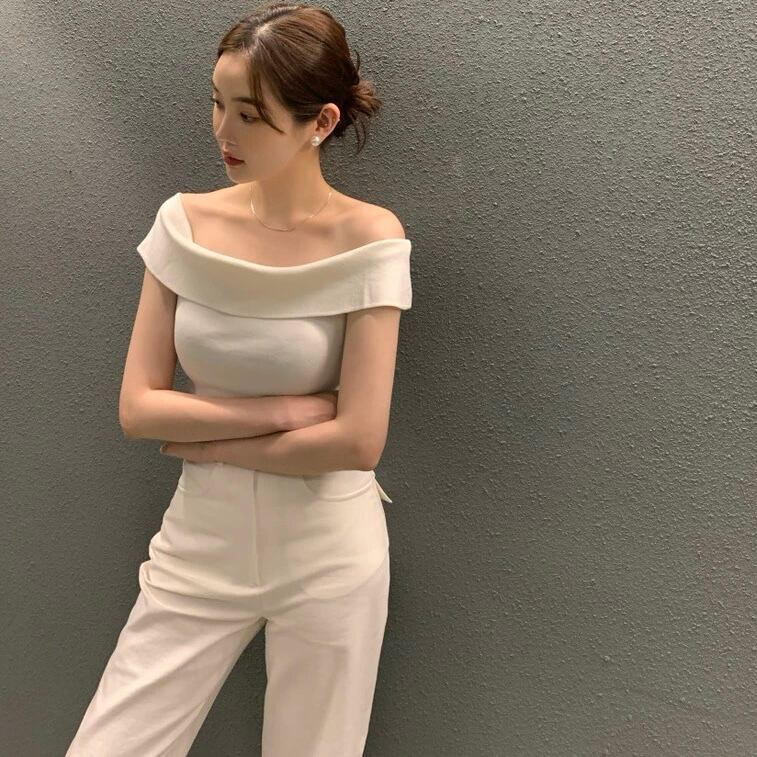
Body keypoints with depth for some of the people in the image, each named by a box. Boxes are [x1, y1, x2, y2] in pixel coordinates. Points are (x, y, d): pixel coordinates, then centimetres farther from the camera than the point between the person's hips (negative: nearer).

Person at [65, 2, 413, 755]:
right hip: (198, 544, 3)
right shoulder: (184, 223, -3)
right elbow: (137, 408, -6)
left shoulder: (368, 239, -13)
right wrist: (286, 409, -14)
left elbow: (358, 440, -18)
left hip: (327, 556, -3)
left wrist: (214, 442, -9)